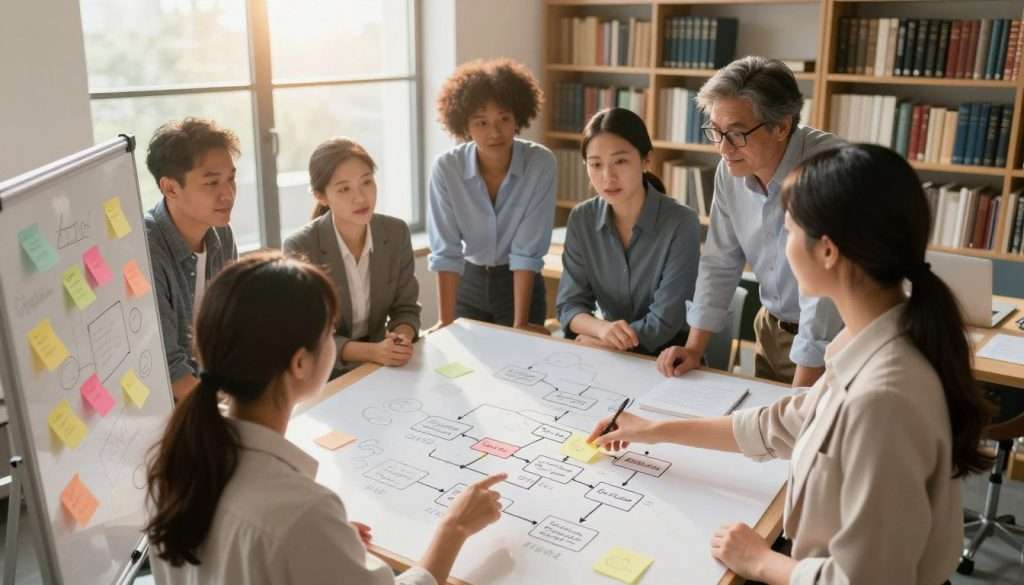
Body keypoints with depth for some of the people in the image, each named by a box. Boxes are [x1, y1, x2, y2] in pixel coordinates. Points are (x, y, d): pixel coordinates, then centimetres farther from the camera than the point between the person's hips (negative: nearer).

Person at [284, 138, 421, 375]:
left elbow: (405, 308, 2)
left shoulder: (397, 233, -4)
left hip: (381, 364, 3)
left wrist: (401, 338, -20)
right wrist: (372, 351, -28)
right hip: (323, 372, -3)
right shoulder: (300, 248, -16)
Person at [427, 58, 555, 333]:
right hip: (469, 283, 1)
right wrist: (446, 322, -22)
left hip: (520, 284, -1)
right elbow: (445, 252, -18)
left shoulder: (541, 163, -21)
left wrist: (520, 324, -22)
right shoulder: (445, 167, -19)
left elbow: (527, 251, -21)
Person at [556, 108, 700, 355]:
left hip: (666, 353, -4)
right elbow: (569, 305, -5)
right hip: (606, 351, 4)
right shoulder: (581, 220, -4)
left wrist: (595, 339, -10)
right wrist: (603, 328, -25)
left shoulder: (681, 224, -18)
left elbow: (663, 325, -18)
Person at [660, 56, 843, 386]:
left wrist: (799, 396, -28)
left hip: (833, 338, -5)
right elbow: (720, 263, 2)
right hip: (772, 329, 6)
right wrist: (694, 348, -3)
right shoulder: (731, 169, -7)